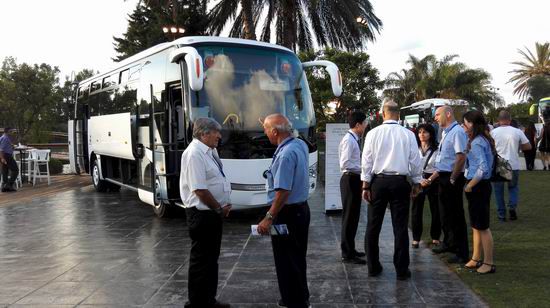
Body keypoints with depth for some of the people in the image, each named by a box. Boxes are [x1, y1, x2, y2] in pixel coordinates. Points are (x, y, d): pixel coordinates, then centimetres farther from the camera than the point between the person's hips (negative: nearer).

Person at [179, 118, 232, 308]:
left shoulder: (210, 151, 9)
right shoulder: (195, 153, -19)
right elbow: (200, 189, -23)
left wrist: (222, 207, 7)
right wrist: (220, 209, -12)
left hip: (214, 213, 10)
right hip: (202, 215, -10)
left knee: (212, 257, 18)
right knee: (201, 259, 1)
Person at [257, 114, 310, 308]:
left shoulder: (285, 154, -24)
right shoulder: (300, 144, 4)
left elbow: (283, 191, -28)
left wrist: (269, 218, -23)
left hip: (287, 213, -10)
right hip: (301, 209, 10)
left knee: (286, 261, 3)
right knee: (297, 258, 21)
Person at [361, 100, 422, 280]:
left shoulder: (373, 133, -3)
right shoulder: (408, 134, -3)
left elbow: (367, 161, -2)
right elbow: (415, 161, 1)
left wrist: (365, 185, 3)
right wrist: (417, 183, 12)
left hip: (378, 181, 0)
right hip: (400, 182, 0)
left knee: (373, 225, 10)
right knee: (400, 227, 5)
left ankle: (373, 267, 18)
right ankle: (401, 270, 10)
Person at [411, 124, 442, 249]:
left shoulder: (437, 149, -2)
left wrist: (430, 180, -16)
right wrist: (420, 181, -13)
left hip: (433, 181, -1)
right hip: (417, 181, 1)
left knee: (435, 210, 6)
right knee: (416, 210, 1)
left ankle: (435, 237, 21)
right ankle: (416, 238, 10)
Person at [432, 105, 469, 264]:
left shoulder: (457, 132, -17)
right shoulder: (445, 132, 12)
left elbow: (461, 157, -23)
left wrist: (452, 179, -19)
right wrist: (436, 175, 15)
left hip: (452, 178, -9)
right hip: (443, 177, 9)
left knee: (456, 215, -2)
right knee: (445, 213, 20)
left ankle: (462, 253, 8)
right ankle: (448, 243, 36)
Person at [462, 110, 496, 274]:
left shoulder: (476, 142, -19)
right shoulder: (483, 140, 11)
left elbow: (483, 169, -27)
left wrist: (469, 186, -18)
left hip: (478, 187, -10)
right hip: (481, 186, 10)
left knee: (482, 226, -1)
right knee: (476, 225, 17)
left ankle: (489, 263, 9)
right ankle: (476, 259, 28)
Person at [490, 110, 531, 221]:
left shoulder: (493, 132, -8)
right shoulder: (517, 132, -5)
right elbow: (528, 146, 2)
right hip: (513, 165, 1)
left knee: (498, 190, 12)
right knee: (513, 187, 22)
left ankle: (501, 214, 14)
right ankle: (512, 206, 1)